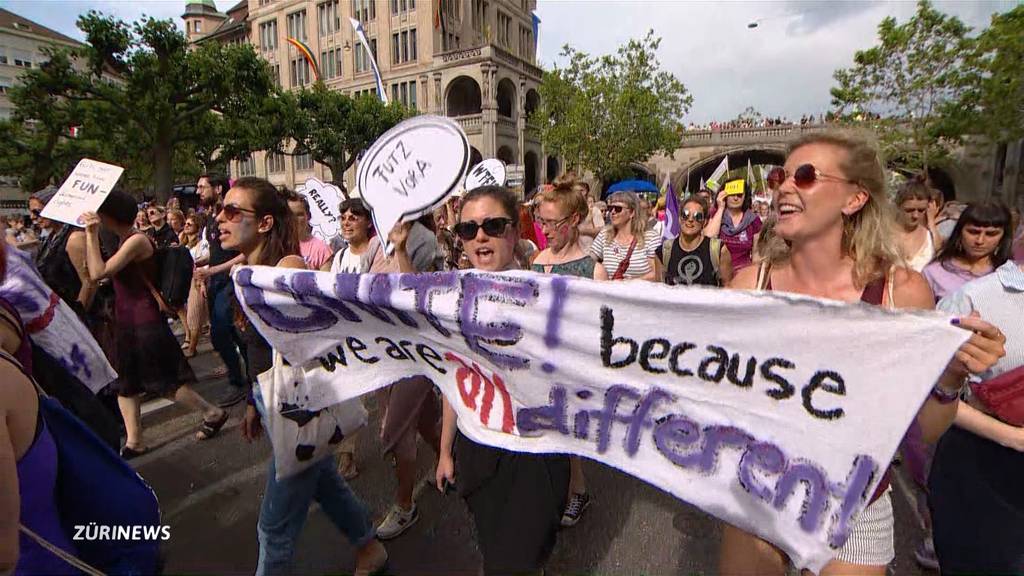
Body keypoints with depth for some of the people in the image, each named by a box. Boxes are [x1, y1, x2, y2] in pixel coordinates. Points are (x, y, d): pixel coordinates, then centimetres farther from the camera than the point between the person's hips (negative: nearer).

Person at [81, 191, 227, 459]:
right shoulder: (124, 240, 11)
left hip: (145, 322, -10)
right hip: (126, 323, 10)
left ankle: (213, 413, 15)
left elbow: (98, 273, -25)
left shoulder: (137, 240, -18)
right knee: (124, 383, 12)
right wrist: (91, 235, 11)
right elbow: (96, 271, 11)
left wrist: (91, 234, -20)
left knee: (165, 381, 0)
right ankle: (134, 441, 22)